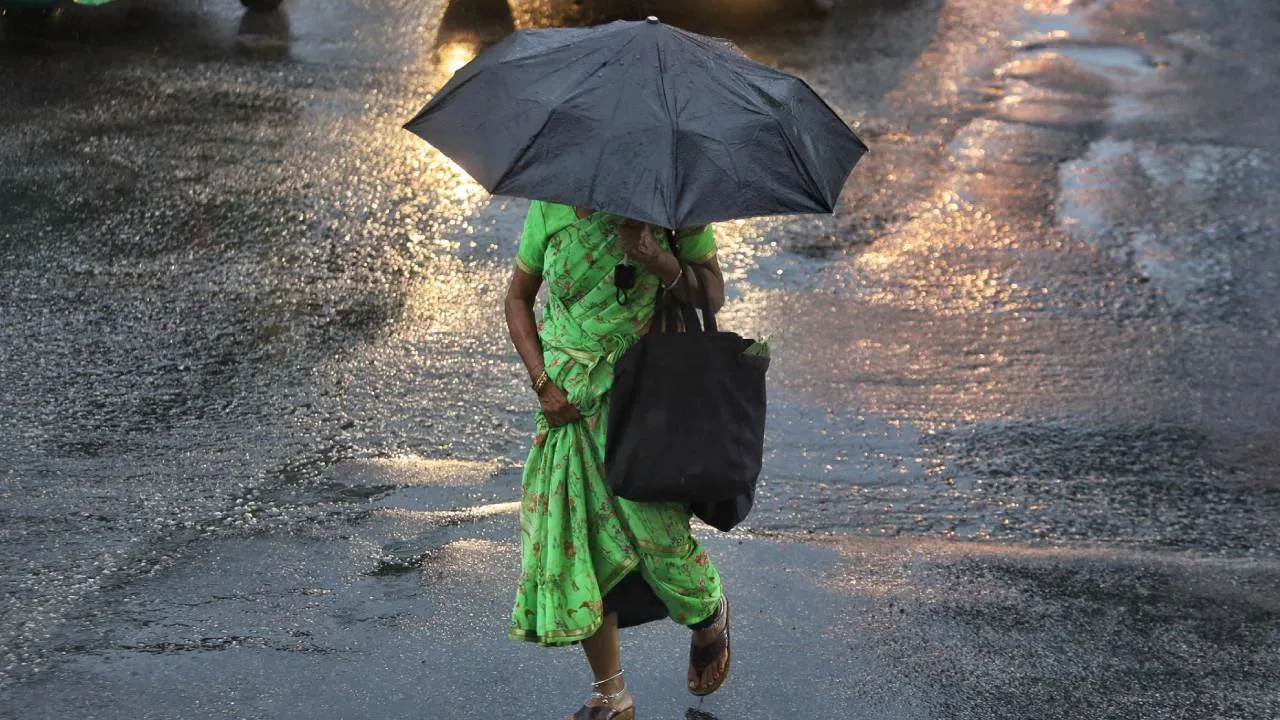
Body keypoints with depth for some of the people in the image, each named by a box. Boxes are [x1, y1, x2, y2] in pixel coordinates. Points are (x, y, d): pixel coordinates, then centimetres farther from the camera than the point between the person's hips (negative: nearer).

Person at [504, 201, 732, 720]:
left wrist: (659, 261, -24)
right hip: (572, 401, 3)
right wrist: (543, 382, -1)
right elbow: (518, 297, 11)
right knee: (577, 539, 1)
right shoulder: (551, 203, 0)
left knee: (660, 530, -4)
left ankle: (710, 618, 33)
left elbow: (713, 295, -4)